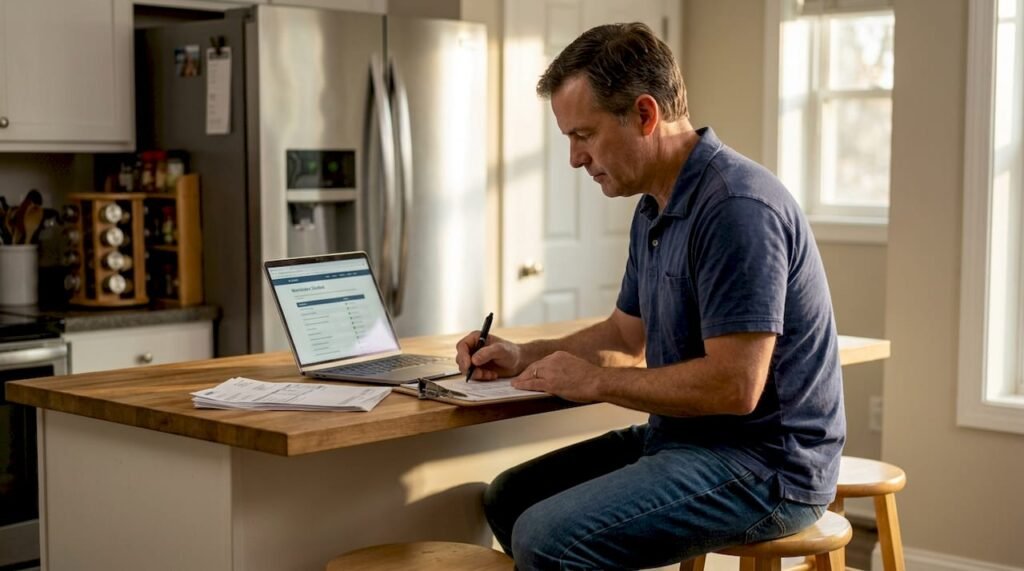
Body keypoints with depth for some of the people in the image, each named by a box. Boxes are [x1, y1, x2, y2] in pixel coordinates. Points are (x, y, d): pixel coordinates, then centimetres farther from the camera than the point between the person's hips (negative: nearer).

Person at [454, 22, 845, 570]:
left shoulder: (736, 206, -22)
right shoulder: (654, 210, 10)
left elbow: (735, 386, -27)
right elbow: (627, 334, 24)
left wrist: (596, 382, -15)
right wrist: (525, 356, 9)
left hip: (764, 465, -10)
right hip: (683, 439, 10)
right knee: (509, 499, 9)